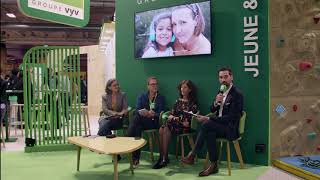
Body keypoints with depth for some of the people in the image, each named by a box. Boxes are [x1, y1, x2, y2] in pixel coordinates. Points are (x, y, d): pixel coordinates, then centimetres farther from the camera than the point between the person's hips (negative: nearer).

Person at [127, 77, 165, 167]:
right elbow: (137, 110, 2)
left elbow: (160, 114, 1)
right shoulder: (142, 96, 17)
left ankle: (135, 157, -27)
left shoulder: (161, 98, 13)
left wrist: (153, 114, -22)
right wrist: (141, 112, -22)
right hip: (141, 120, 2)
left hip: (153, 122, -2)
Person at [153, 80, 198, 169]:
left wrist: (176, 118, -8)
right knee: (161, 129, -27)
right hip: (174, 123, 5)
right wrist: (171, 117, -4)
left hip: (184, 126, -5)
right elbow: (171, 114, 19)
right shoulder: (178, 101, 21)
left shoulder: (193, 103, 4)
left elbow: (191, 117, -6)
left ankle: (164, 158, -28)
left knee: (166, 129, -31)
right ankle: (162, 157, -26)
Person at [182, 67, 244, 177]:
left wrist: (208, 119, -24)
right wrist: (216, 102, -11)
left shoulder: (237, 94, -11)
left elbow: (231, 117, -19)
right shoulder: (221, 92, 13)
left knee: (206, 125, -29)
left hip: (230, 129, -7)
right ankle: (213, 165, -18)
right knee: (210, 133, -26)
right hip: (219, 126, 7)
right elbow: (212, 110, 13)